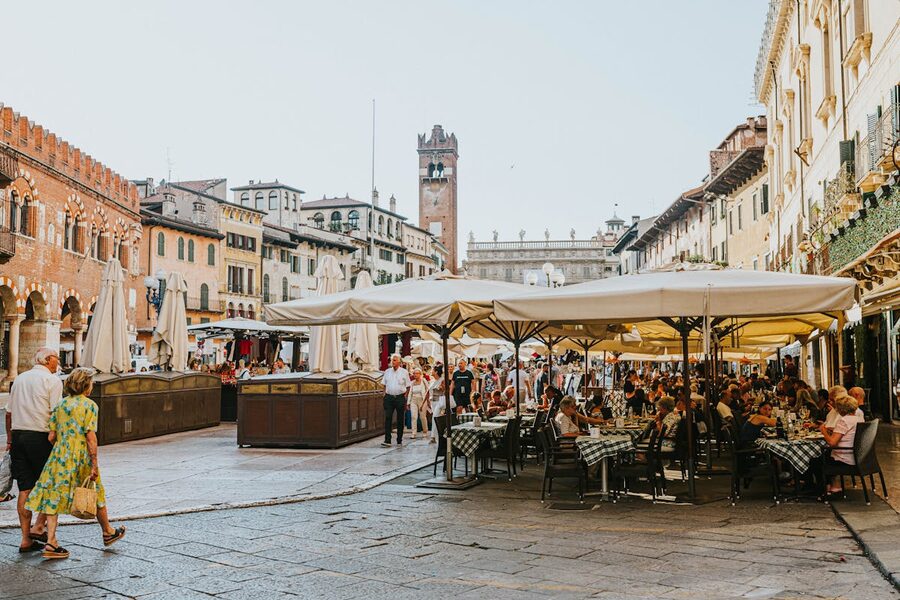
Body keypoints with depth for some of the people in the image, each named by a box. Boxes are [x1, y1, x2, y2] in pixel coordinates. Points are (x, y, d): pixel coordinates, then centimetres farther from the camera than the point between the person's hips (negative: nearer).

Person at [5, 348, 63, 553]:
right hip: (40, 437, -6)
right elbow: (56, 414, -12)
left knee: (25, 489, 7)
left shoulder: (20, 378, 16)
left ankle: (26, 539, 9)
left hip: (18, 435, 6)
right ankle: (39, 525, 0)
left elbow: (9, 412, 17)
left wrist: (10, 440, 23)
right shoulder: (52, 380, -4)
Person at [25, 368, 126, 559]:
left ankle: (51, 542, -4)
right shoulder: (89, 405, -8)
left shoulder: (60, 404, 8)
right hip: (80, 457, -4)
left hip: (59, 455, 4)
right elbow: (91, 437, -14)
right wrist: (95, 465, -12)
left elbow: (51, 437, 5)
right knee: (96, 494, 13)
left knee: (55, 497, 4)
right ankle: (108, 532, 29)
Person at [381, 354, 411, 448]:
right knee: (387, 418, -9)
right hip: (389, 397, 2)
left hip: (400, 397, -2)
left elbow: (408, 386, 3)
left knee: (400, 420, 5)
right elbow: (385, 385, 16)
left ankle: (399, 440, 15)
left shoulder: (404, 372, 1)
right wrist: (384, 394, 4)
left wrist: (405, 396, -5)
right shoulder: (387, 371, 9)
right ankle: (387, 441, -12)